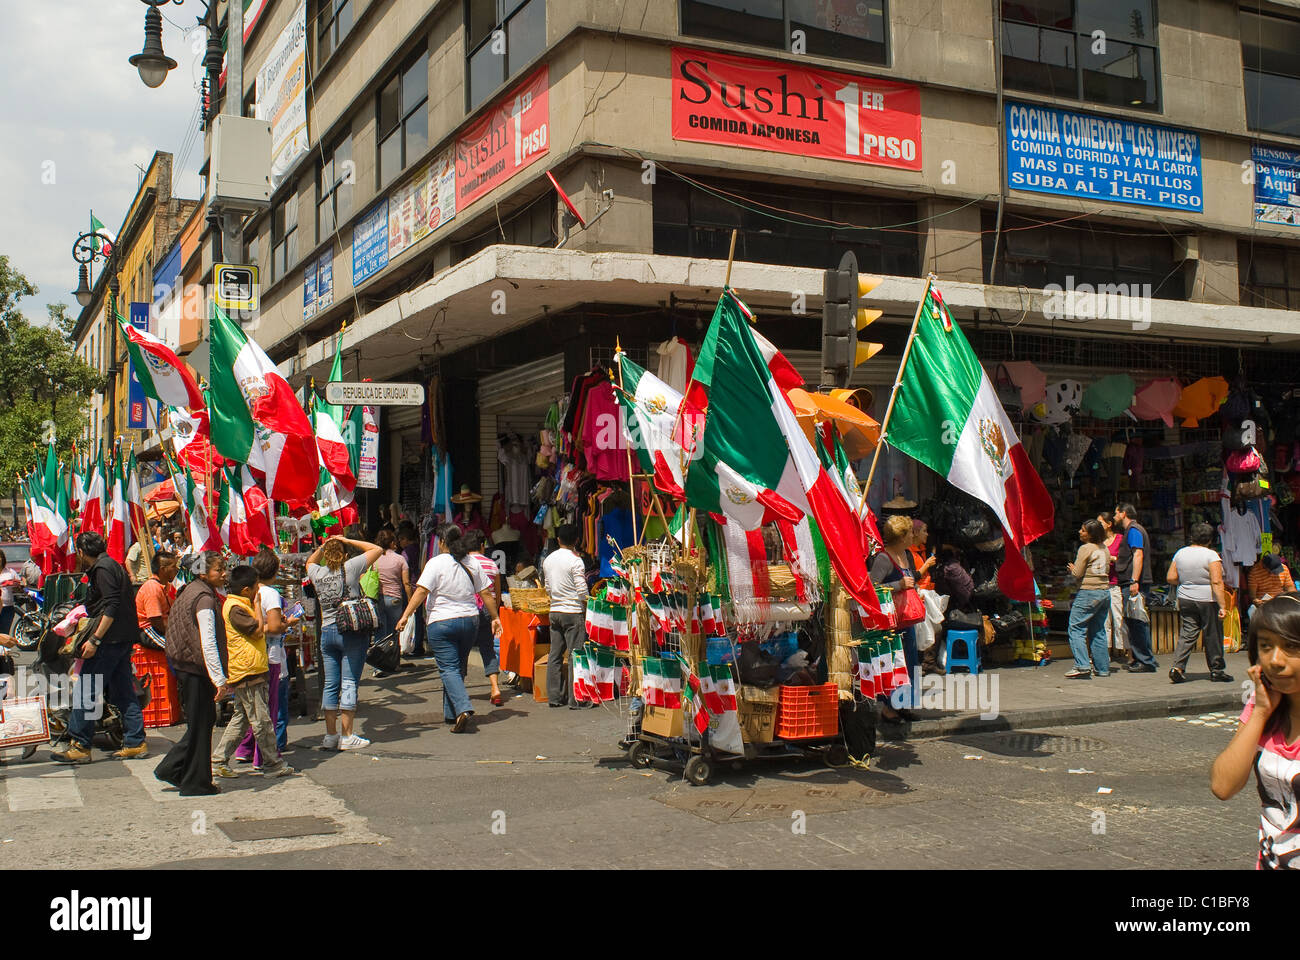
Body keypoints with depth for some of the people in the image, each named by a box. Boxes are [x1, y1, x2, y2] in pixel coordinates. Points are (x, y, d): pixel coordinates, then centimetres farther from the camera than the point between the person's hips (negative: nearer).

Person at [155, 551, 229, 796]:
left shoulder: (191, 590, 13)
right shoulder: (204, 598, -17)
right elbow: (208, 644, -23)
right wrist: (219, 680, -23)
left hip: (185, 665, 9)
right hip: (196, 669, -9)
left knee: (205, 720, 15)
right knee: (200, 724, 0)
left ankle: (171, 769, 20)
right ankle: (196, 783, 9)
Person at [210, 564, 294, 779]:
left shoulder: (242, 605, 17)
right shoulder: (235, 608, -16)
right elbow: (257, 630, -19)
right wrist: (257, 605, -11)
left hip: (252, 671, 11)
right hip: (247, 672, -11)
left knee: (241, 719, 14)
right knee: (261, 720, -3)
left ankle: (219, 760, 16)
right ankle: (273, 763, 4)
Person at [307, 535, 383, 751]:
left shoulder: (317, 573, 4)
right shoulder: (350, 568, -7)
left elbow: (310, 562, 30)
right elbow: (376, 549, 3)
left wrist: (322, 547, 17)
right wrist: (347, 541, 4)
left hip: (327, 632, 4)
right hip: (352, 632, -4)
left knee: (330, 684, 9)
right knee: (349, 683, -2)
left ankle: (330, 736, 14)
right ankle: (347, 736, -2)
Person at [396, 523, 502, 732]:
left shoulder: (436, 563, -9)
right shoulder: (472, 564, 6)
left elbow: (421, 591, -16)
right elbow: (486, 594, 8)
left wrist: (405, 616, -14)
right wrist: (495, 618, 17)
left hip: (442, 623, -5)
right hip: (470, 621, 5)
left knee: (448, 669, -6)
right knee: (459, 668, 16)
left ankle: (463, 708, -25)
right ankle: (450, 713, 24)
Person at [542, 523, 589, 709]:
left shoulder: (548, 559, 8)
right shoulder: (575, 560, -12)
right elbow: (582, 591, -14)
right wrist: (587, 610, -2)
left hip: (555, 611, 7)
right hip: (573, 612, -6)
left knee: (555, 654, 10)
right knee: (575, 655, -3)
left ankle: (555, 696, 13)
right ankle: (575, 699, -3)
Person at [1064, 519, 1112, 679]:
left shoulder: (1085, 548, -10)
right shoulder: (1104, 549, 13)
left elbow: (1077, 573, -13)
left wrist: (1072, 568, 9)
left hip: (1088, 593, -8)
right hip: (1105, 591, 8)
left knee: (1076, 628, -6)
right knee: (1098, 631, 13)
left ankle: (1082, 666, -17)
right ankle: (1102, 668, 13)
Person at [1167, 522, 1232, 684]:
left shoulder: (1180, 553, 4)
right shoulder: (1211, 555, -11)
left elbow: (1170, 578, 4)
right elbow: (1216, 582, -18)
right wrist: (1222, 605, -18)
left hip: (1185, 600, 4)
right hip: (1208, 600, -4)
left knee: (1187, 634, 6)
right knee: (1212, 636, 7)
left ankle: (1177, 667, -8)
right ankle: (1216, 670, 16)